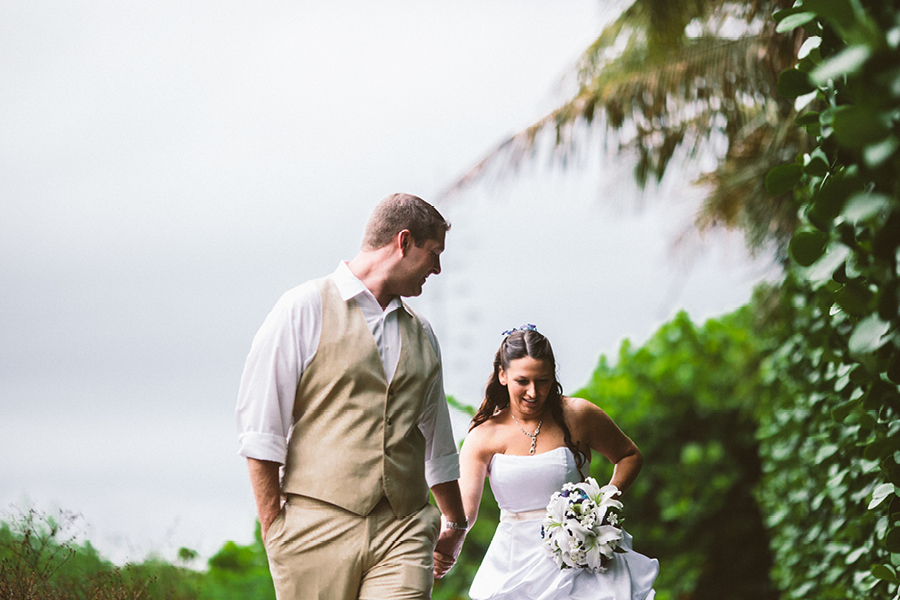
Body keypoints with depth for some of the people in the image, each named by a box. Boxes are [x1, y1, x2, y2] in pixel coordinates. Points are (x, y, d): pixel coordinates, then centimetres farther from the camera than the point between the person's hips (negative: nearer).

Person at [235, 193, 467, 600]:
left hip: (403, 535, 4)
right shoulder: (304, 308, 0)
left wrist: (455, 523, 40)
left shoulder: (421, 335, 19)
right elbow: (259, 428, -4)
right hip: (318, 532, -4)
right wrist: (273, 533, -8)